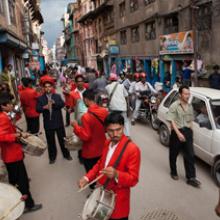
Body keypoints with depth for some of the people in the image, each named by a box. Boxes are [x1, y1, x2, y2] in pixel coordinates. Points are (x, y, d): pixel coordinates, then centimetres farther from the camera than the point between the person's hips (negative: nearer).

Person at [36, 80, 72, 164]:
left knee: (62, 139, 13)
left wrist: (54, 102, -30)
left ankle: (66, 154, 30)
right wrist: (44, 107, -29)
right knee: (50, 141, 11)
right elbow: (37, 109, -9)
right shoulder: (40, 98, 1)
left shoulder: (57, 96, 2)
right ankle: (52, 157, 27)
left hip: (58, 122, 0)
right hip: (48, 123, 0)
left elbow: (62, 104, -14)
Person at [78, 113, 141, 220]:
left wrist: (116, 174, -39)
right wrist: (87, 177, 1)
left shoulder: (132, 149, -24)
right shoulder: (107, 143, 1)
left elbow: (133, 179, -22)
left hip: (118, 200, -7)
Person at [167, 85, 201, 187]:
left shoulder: (190, 106, 8)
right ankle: (173, 172, 31)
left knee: (190, 155, 2)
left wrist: (189, 131, 8)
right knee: (173, 154, 11)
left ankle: (191, 178, 8)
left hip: (187, 132, 5)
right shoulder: (174, 106, -11)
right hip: (177, 132, -4)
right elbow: (172, 121, -15)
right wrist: (178, 133, -23)